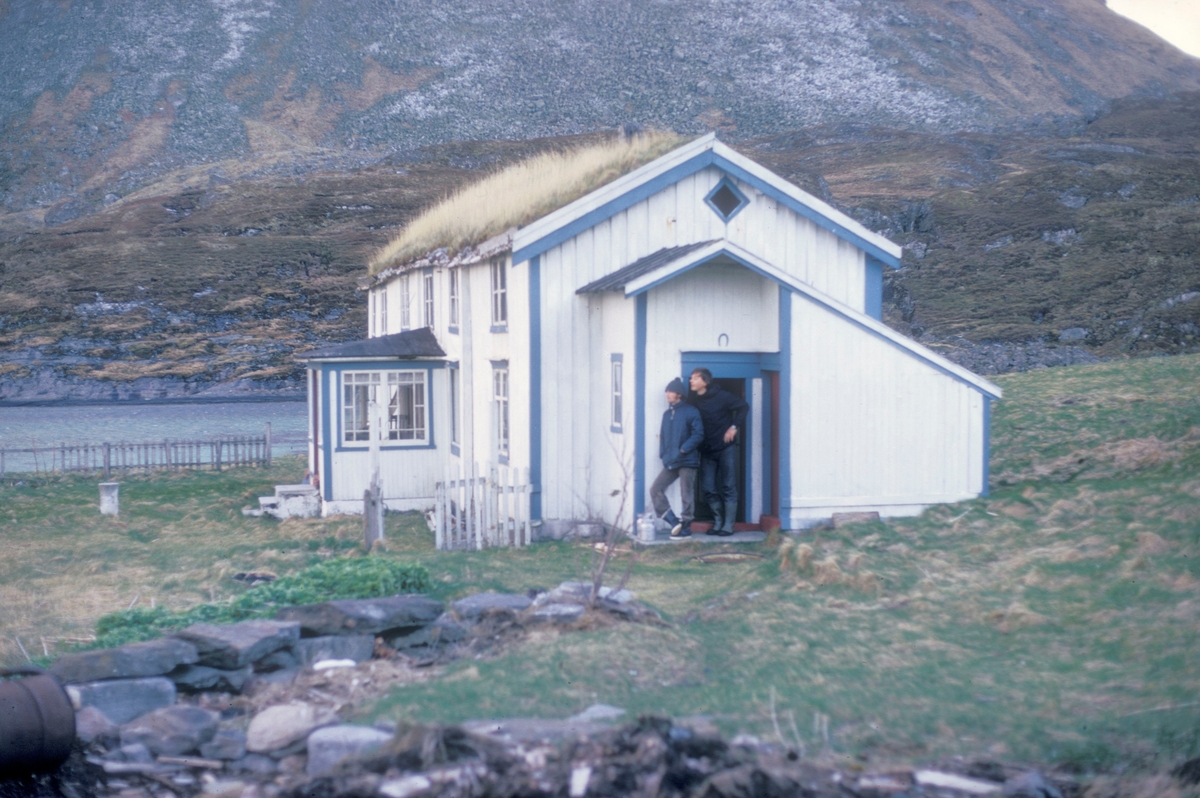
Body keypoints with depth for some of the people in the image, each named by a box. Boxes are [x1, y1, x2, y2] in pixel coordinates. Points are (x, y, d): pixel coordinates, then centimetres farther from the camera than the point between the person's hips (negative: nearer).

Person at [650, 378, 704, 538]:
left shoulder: (691, 412, -5)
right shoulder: (667, 414, 15)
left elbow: (698, 434, -11)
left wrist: (683, 450, -17)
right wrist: (663, 453, 4)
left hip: (687, 461, -7)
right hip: (670, 463, 7)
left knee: (686, 495, -1)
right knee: (656, 490, 0)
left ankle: (685, 528, 7)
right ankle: (674, 522, 4)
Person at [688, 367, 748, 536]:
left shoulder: (721, 397, -11)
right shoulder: (692, 401, 1)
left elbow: (743, 406, -4)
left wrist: (734, 427, -9)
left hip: (726, 448, -5)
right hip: (707, 451, 5)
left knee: (728, 487, 0)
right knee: (708, 489, 4)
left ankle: (728, 525, 3)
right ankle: (718, 521, 18)